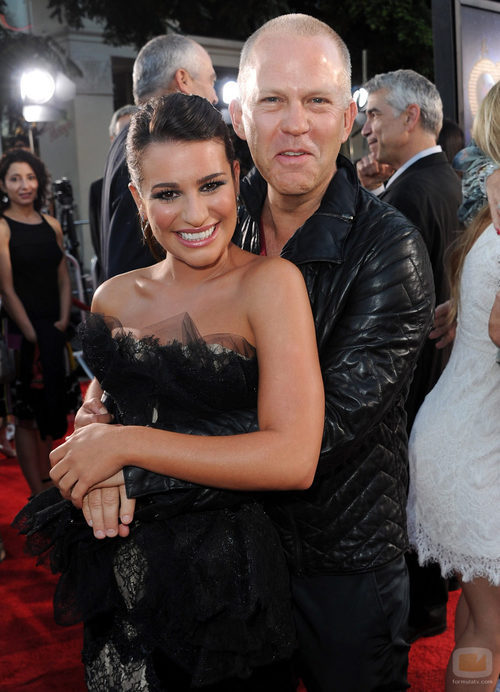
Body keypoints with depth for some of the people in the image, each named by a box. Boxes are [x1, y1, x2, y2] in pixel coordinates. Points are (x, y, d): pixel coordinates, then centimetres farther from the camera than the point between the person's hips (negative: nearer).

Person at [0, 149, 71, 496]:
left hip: (54, 329, 6)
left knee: (50, 409, 14)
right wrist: (30, 334, -13)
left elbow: (63, 278, 12)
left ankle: (49, 485, 26)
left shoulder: (51, 225, 9)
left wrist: (63, 321, 0)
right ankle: (39, 494, 6)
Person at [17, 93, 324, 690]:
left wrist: (125, 443, -20)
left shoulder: (270, 282, -15)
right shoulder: (114, 298, 1)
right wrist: (94, 464, -8)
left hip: (224, 570, -5)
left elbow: (294, 459, -23)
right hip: (119, 566, 5)